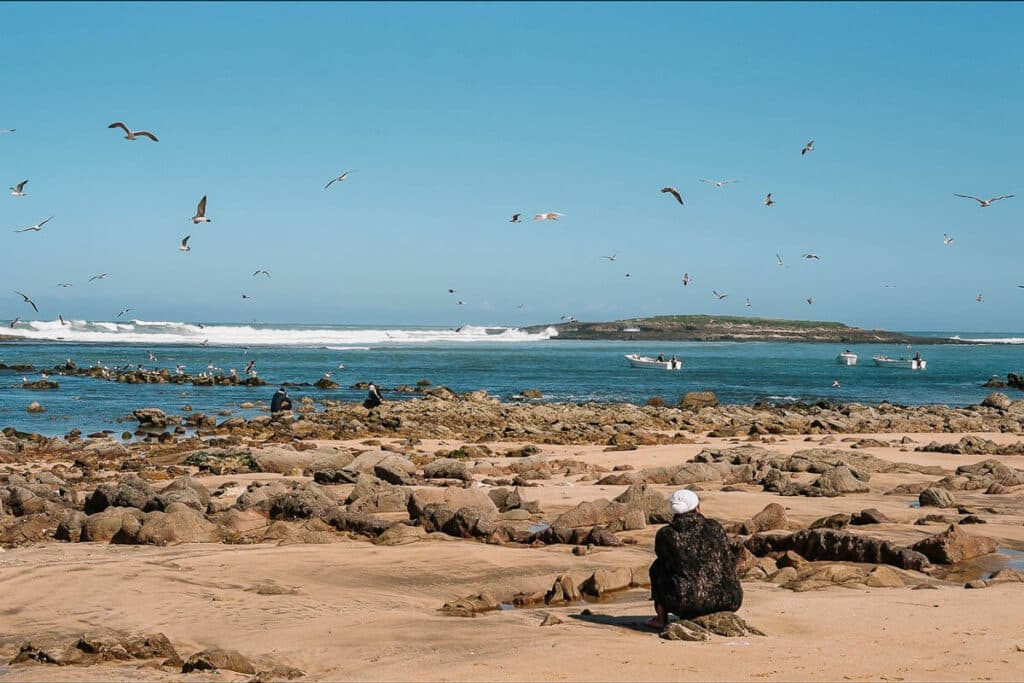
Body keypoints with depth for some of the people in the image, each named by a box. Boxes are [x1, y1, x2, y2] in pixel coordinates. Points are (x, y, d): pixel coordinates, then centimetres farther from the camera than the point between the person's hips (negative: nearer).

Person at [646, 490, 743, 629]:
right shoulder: (714, 527, 3)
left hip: (685, 603, -1)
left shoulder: (665, 534, 0)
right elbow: (729, 563, 10)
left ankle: (661, 618, 28)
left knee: (657, 567, 25)